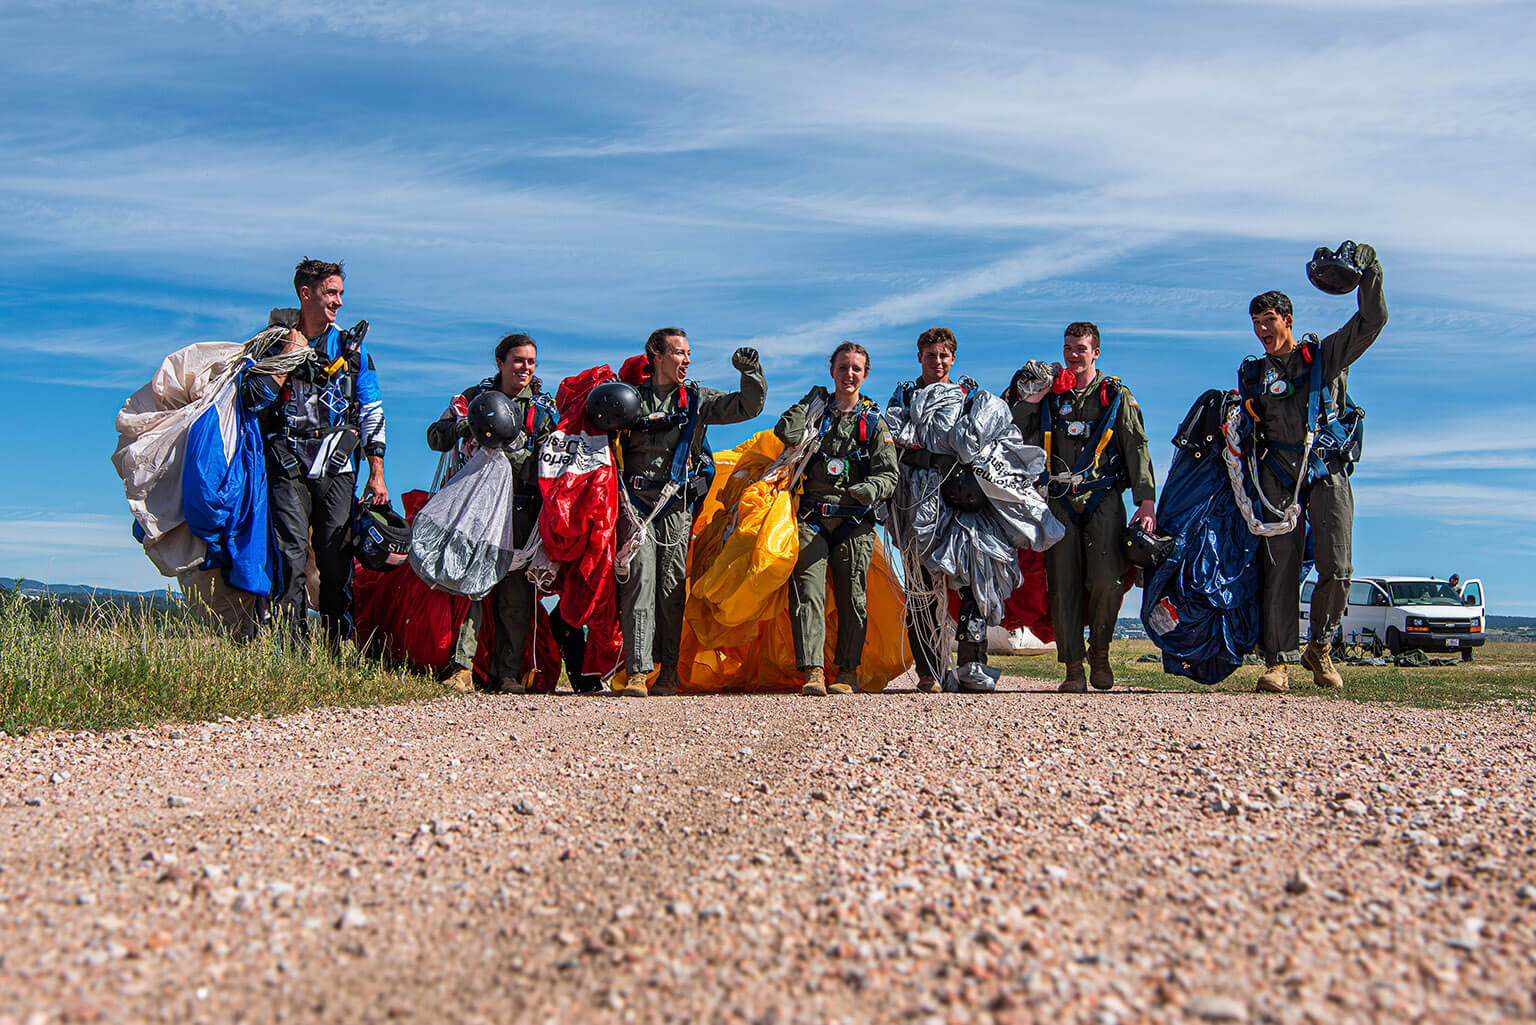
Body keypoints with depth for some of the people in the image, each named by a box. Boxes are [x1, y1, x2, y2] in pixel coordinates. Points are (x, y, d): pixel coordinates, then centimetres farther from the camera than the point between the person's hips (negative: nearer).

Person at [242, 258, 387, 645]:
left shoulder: (351, 347, 13)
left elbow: (373, 414, 11)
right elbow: (252, 399, -1)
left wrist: (377, 475, 5)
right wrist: (287, 358, -6)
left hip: (337, 468, 1)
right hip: (288, 466, -1)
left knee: (337, 561, -3)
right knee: (291, 555, -11)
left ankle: (339, 648, 4)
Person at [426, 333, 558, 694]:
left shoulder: (545, 407, 14)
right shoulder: (475, 397, 13)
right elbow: (435, 438, 8)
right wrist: (462, 425, -10)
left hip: (523, 506, 1)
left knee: (517, 589, -1)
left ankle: (507, 673, 5)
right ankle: (461, 667, -15)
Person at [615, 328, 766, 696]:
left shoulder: (698, 399, 13)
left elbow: (747, 407, 10)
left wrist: (751, 372, -5)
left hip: (678, 507, 1)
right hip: (637, 503, -1)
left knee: (673, 587, -1)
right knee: (640, 581, -10)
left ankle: (669, 669, 5)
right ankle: (637, 670, -12)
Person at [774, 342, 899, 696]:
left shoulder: (874, 422, 13)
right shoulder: (816, 411, 16)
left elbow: (890, 473, 5)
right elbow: (786, 434, -6)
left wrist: (872, 488, -16)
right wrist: (810, 401, 4)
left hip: (855, 520, 0)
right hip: (812, 515, 0)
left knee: (852, 596, -2)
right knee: (808, 590, -13)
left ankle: (848, 671, 9)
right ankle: (812, 671, -16)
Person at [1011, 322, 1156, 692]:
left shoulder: (1116, 396, 9)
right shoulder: (1050, 397, 15)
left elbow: (1137, 450, 4)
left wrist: (1146, 501, -5)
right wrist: (1031, 398, -1)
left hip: (1104, 498, -2)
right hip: (1060, 501, 2)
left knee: (1106, 580, -15)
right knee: (1063, 585, -5)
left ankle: (1099, 653, 8)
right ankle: (1073, 668, 0)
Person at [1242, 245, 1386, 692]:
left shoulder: (1326, 355, 12)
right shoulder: (1253, 373, 17)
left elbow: (1372, 321, 4)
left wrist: (1369, 275, -6)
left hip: (1328, 474, -1)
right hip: (1278, 479, 1)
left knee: (1337, 571, -10)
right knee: (1279, 570, -8)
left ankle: (1319, 648, 11)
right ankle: (1277, 660, -4)